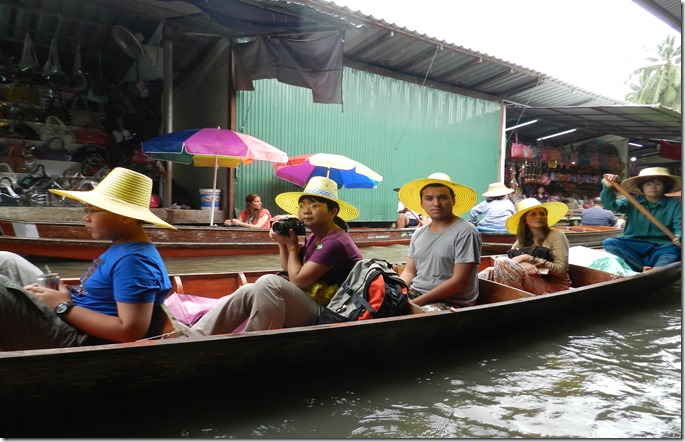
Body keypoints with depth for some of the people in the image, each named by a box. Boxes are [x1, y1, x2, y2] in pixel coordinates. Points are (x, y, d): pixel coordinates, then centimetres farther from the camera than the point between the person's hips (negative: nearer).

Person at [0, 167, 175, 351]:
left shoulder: (134, 260, -24)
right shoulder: (123, 247, 9)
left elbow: (131, 331, -29)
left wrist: (64, 306, -20)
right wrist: (66, 293, -2)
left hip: (78, 340, -11)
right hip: (73, 321, 11)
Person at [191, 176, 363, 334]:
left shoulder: (334, 242, -18)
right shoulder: (315, 238, 12)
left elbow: (298, 279, -18)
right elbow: (289, 270, 16)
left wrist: (292, 246, -4)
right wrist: (283, 243, 2)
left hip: (324, 313, -10)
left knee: (269, 282, -27)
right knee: (247, 292, 2)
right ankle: (196, 335, 1)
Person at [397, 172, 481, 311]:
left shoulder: (465, 232, -10)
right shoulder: (419, 233, 13)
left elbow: (459, 281, -15)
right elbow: (409, 272, 13)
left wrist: (418, 302, -19)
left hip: (451, 302, -7)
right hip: (414, 294, 7)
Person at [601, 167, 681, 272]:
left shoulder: (675, 205, 8)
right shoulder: (633, 202, 10)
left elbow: (679, 227, -4)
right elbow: (611, 205, -6)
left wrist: (679, 237, -30)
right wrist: (607, 188, -28)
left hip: (660, 247, -1)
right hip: (633, 245, 1)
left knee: (675, 249, -33)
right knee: (609, 243, -27)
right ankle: (643, 268, -39)